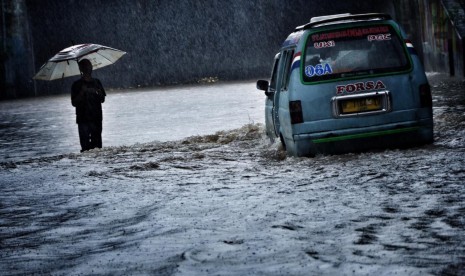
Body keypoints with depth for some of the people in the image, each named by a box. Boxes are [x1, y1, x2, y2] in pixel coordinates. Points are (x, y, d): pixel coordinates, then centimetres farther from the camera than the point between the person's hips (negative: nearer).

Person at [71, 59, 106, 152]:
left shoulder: (96, 82, 11)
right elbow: (74, 103, -5)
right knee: (85, 145, -8)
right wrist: (82, 92, -16)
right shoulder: (77, 85, 0)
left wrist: (99, 93, -8)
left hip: (97, 119, 4)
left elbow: (102, 100, 14)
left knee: (97, 145, 3)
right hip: (83, 120, -4)